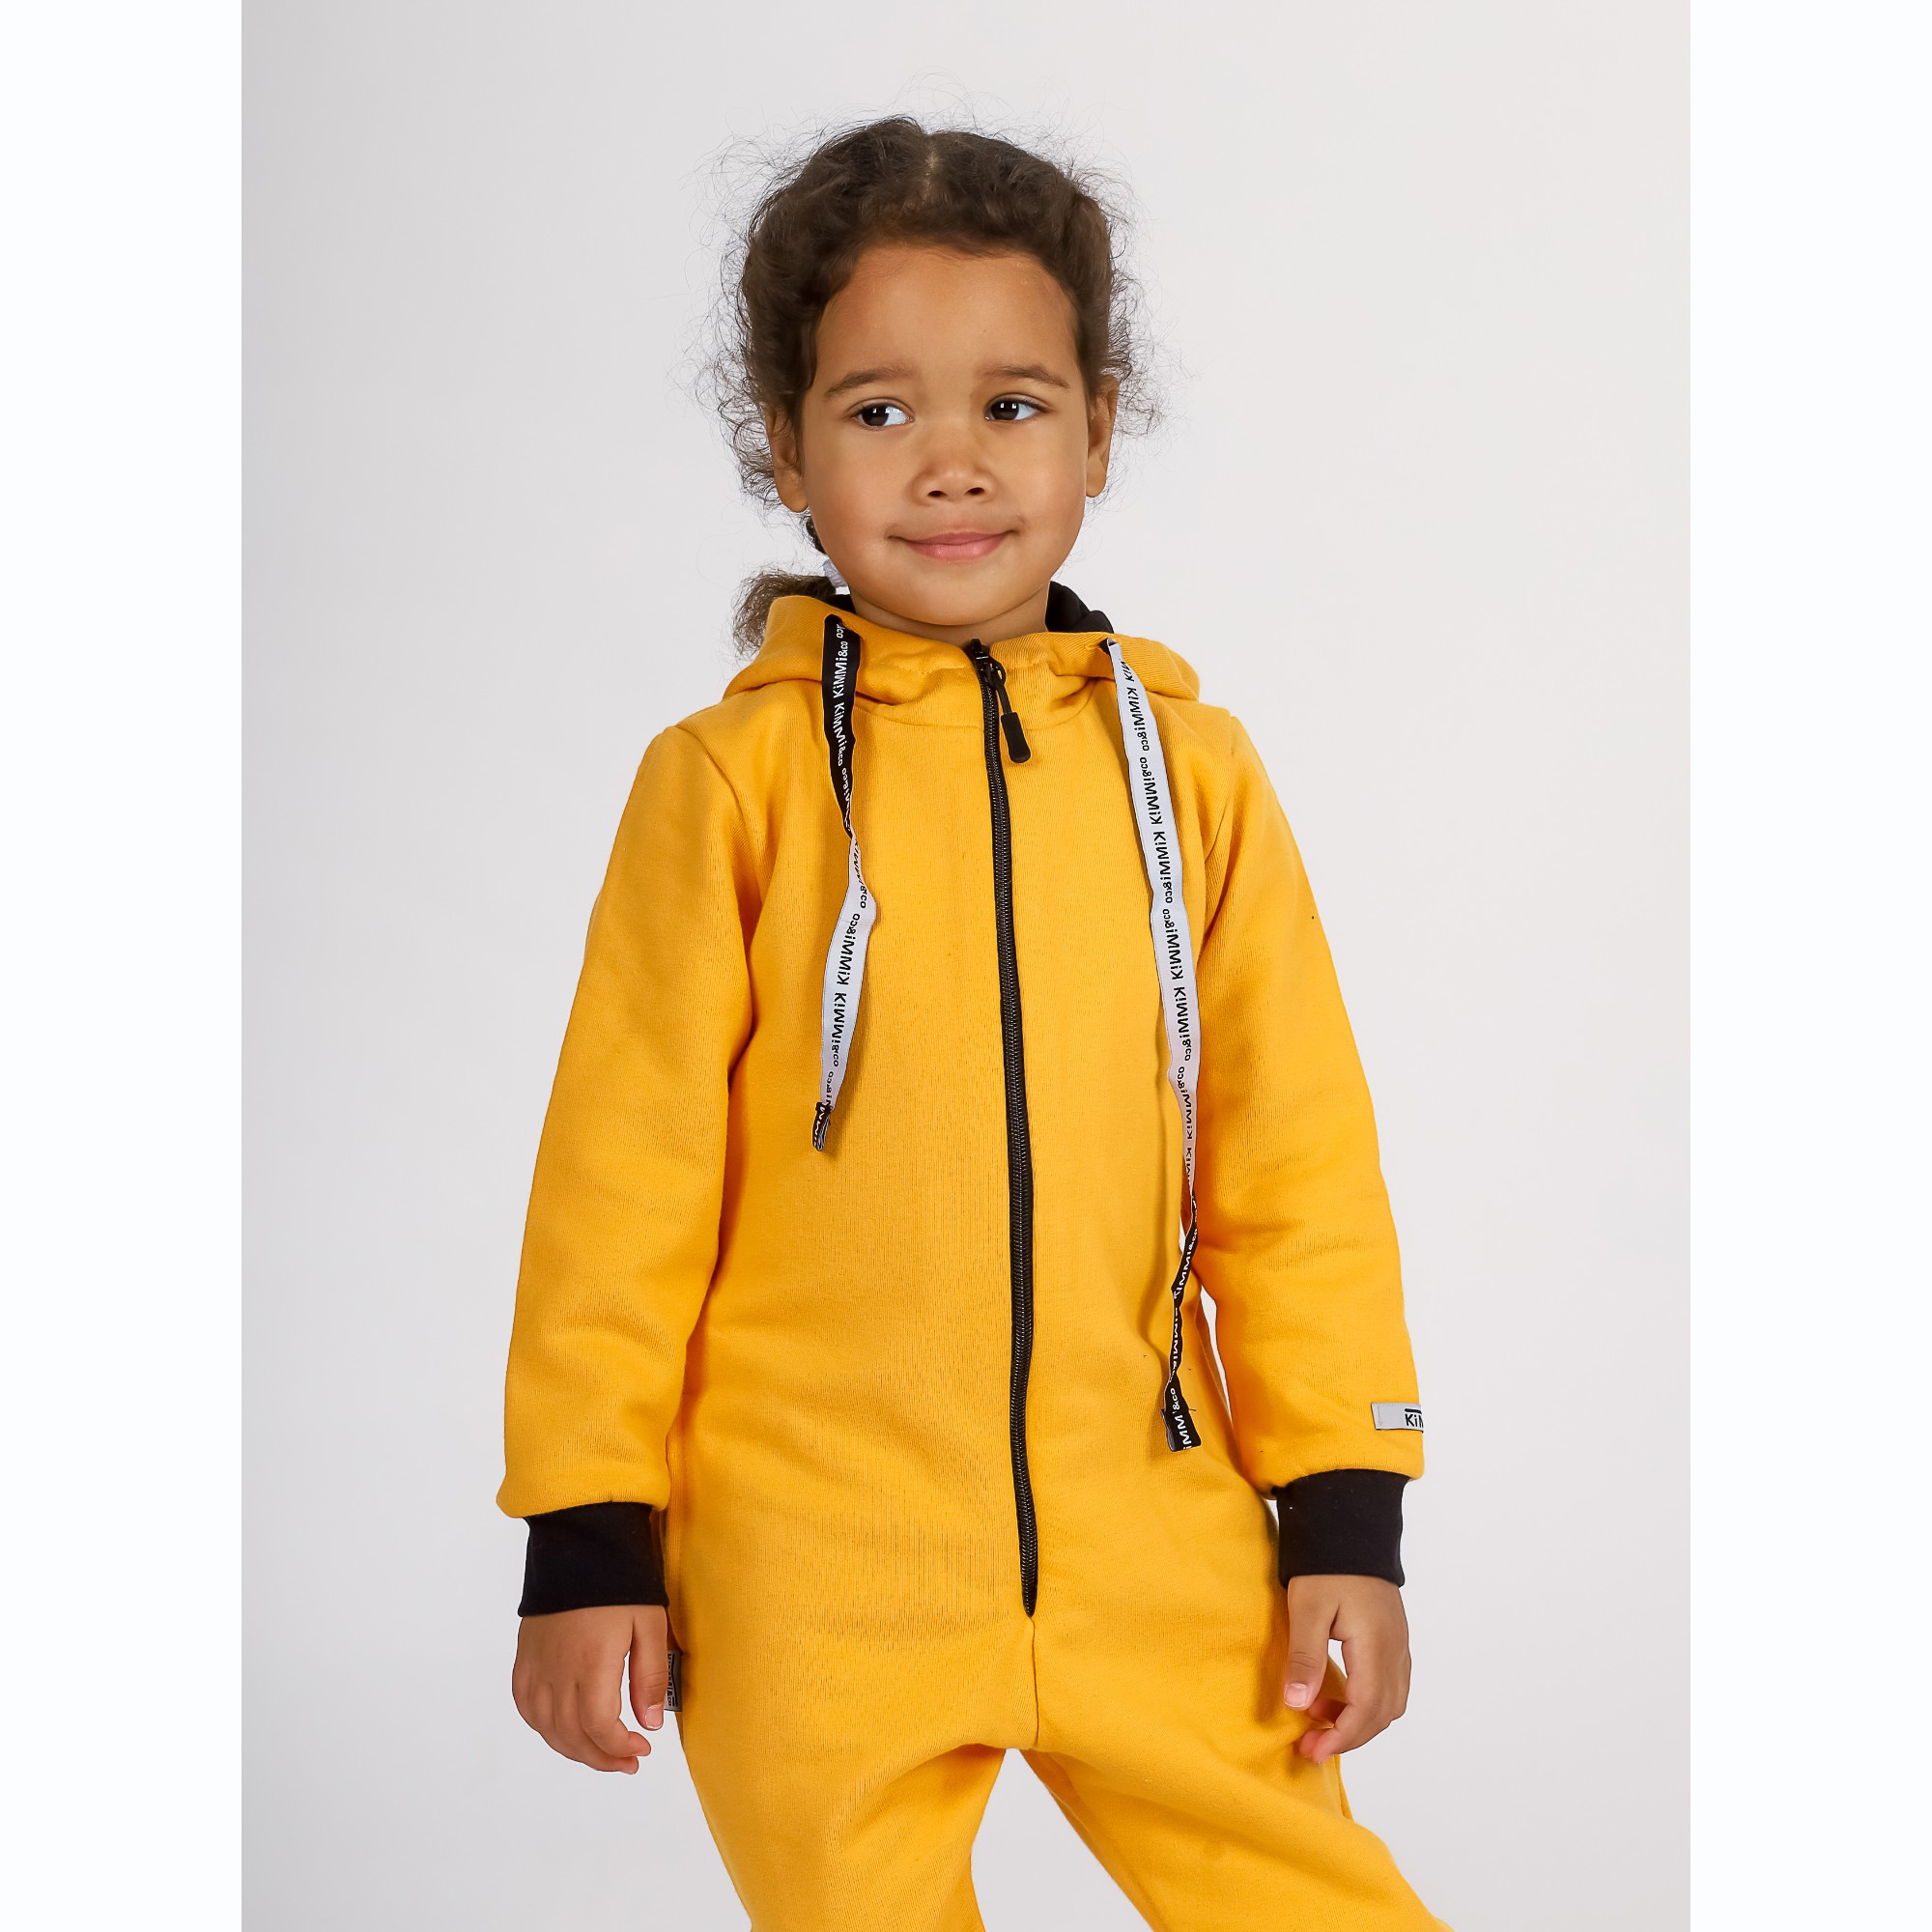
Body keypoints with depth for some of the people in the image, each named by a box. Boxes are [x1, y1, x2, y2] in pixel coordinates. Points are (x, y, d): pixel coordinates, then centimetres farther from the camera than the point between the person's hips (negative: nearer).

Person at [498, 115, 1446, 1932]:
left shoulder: (1190, 766, 2)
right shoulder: (727, 778, -4)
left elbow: (1299, 1161, 5)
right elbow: (624, 1173, -1)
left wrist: (1345, 1518, 4)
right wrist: (588, 1539, 0)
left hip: (1158, 1558, 2)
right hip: (814, 1588, -1)